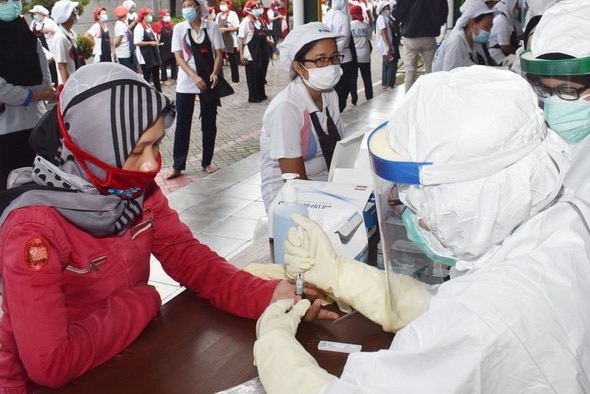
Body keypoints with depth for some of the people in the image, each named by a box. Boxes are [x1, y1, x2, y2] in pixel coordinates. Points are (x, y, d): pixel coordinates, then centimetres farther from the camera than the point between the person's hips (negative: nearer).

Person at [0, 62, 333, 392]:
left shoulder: (139, 191, -7)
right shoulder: (34, 228, -26)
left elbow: (188, 257, -6)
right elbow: (51, 364, -30)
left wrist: (267, 295, -21)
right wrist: (142, 302, -19)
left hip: (128, 357, 5)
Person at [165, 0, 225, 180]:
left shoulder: (211, 26, -1)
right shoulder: (179, 28, 0)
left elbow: (218, 54, 0)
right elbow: (178, 57, -5)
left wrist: (214, 74, -17)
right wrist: (195, 77, -18)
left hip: (208, 81, 0)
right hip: (186, 82, 0)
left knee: (209, 123, 6)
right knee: (182, 124, 2)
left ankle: (207, 162, 20)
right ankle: (177, 166, 10)